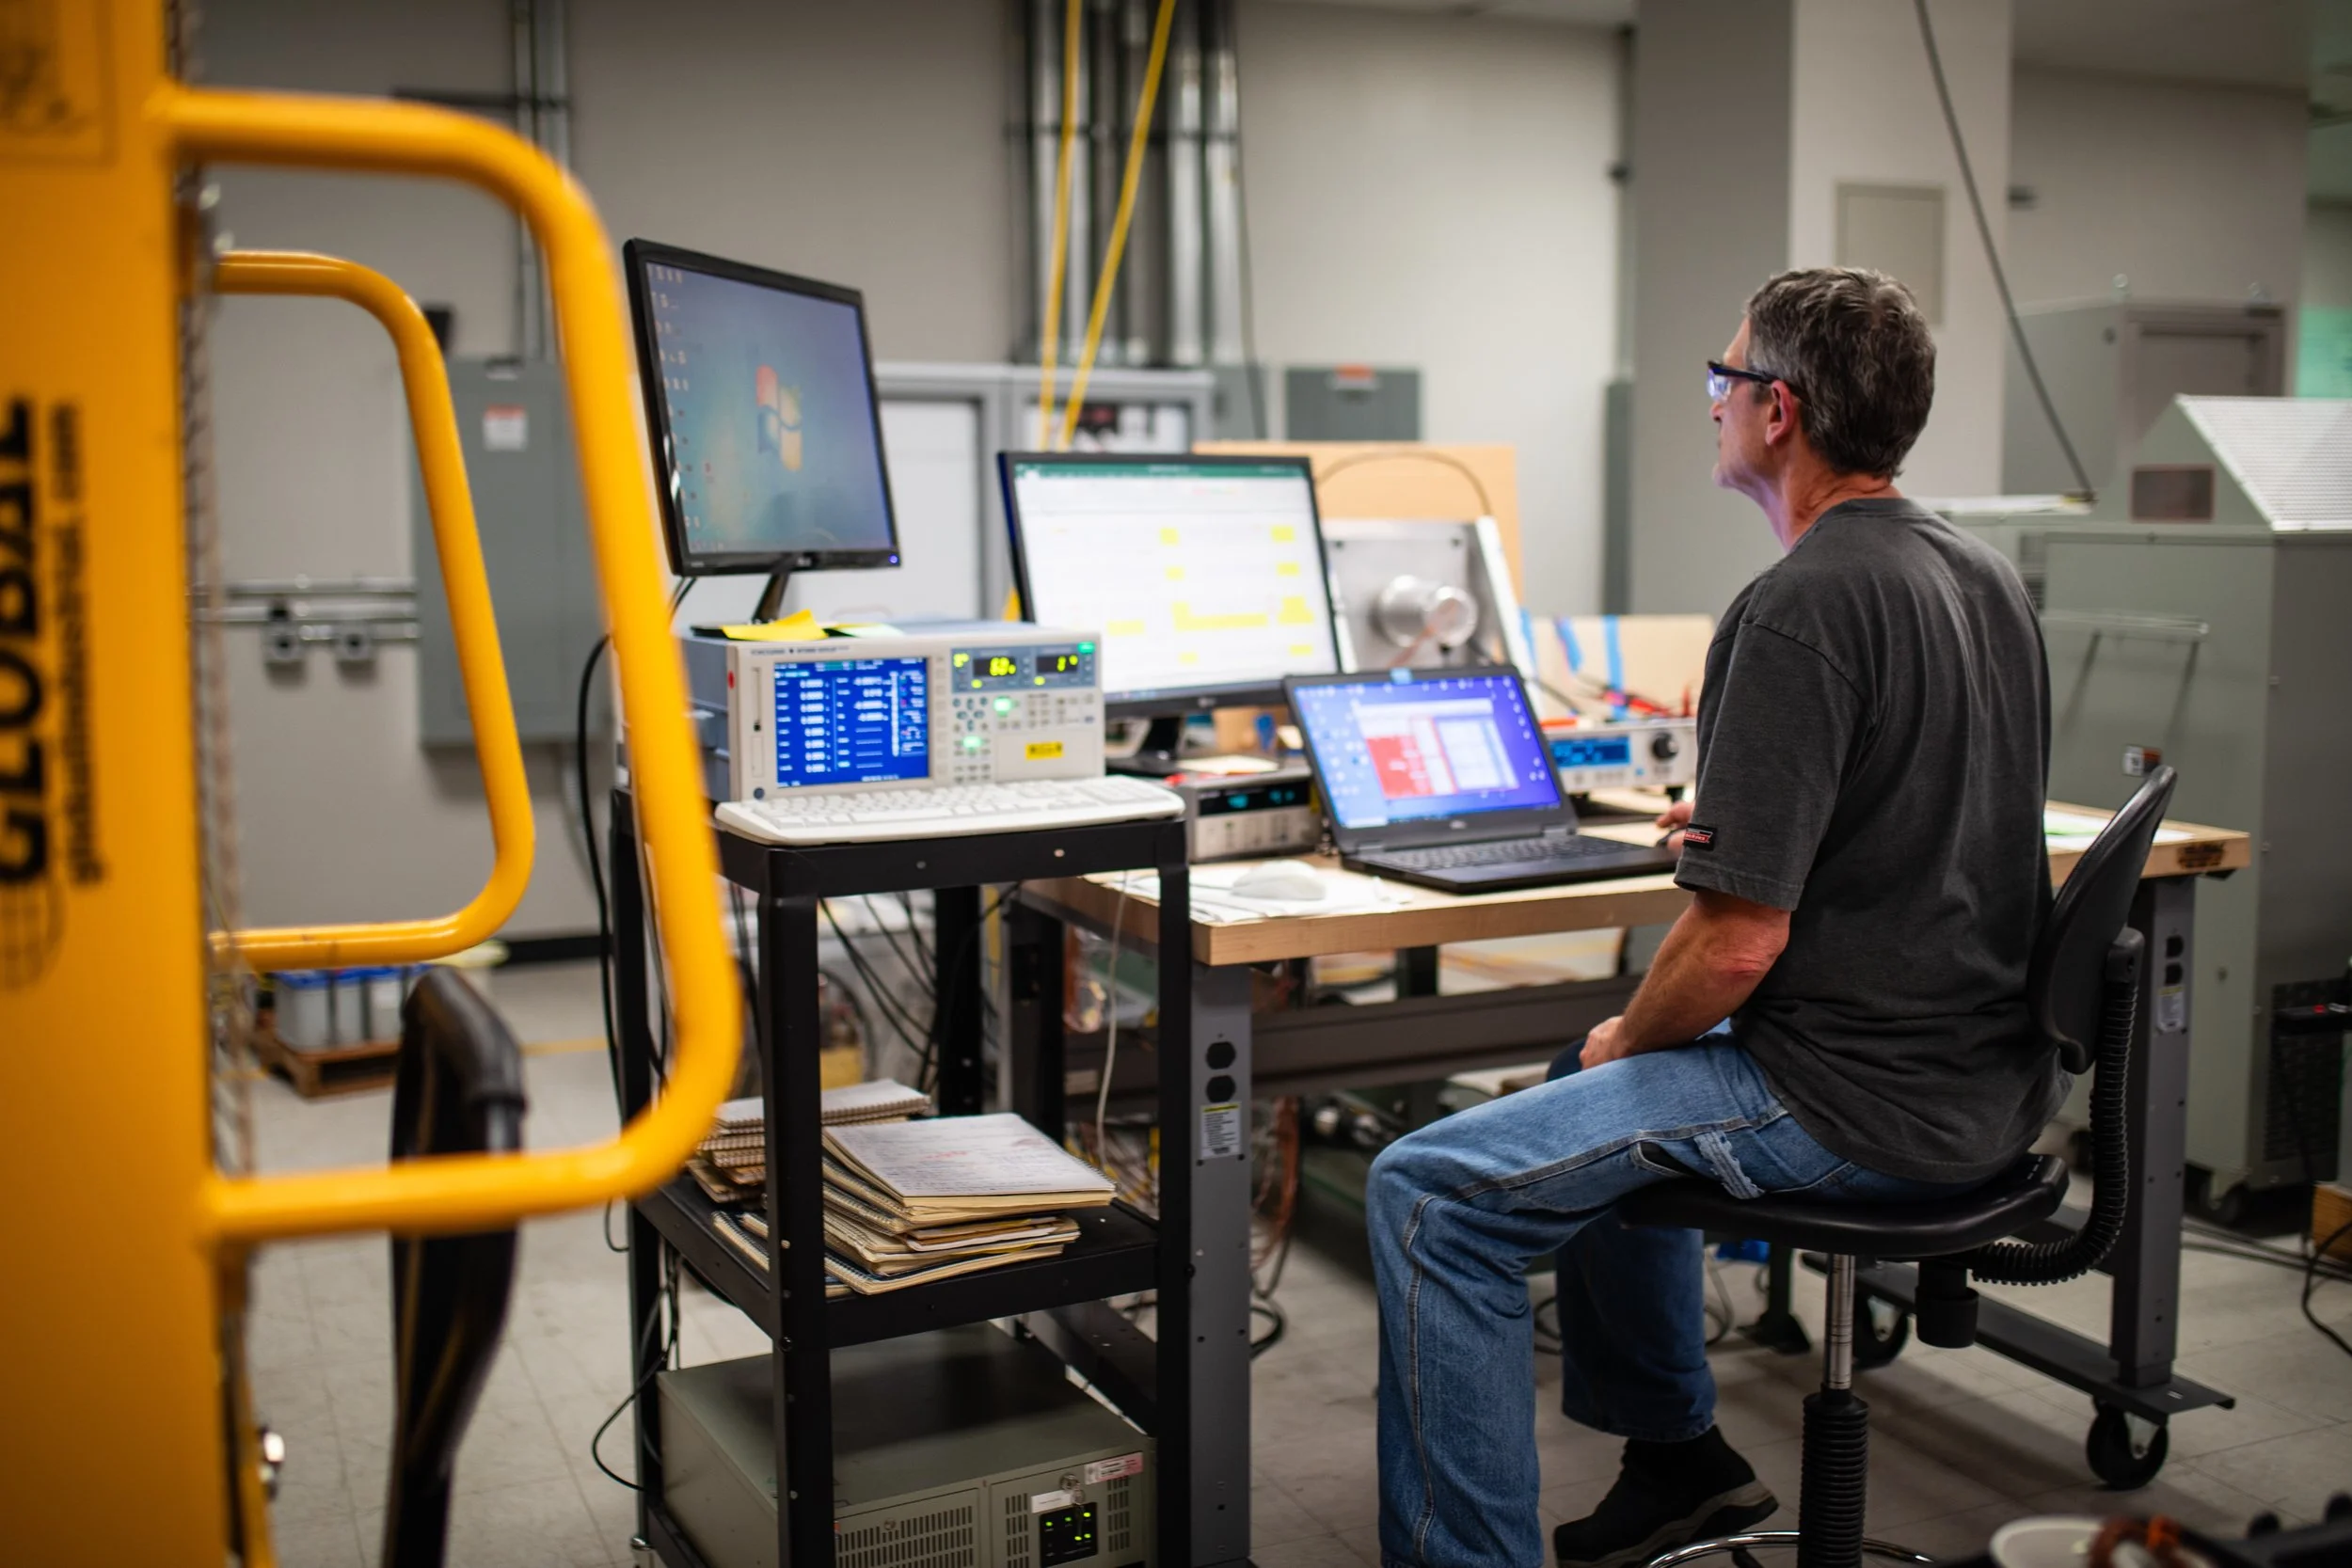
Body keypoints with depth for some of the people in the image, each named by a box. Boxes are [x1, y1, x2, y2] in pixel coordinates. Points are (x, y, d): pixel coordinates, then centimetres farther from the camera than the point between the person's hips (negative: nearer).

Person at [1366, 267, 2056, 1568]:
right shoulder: (1984, 577, 9)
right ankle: (1675, 1456, 38)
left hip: (1862, 1099, -10)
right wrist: (1740, 823, 9)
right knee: (1599, 1095, 31)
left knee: (1429, 1194, -11)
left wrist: (1626, 1038, -5)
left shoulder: (1800, 606, -21)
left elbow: (1742, 937, -25)